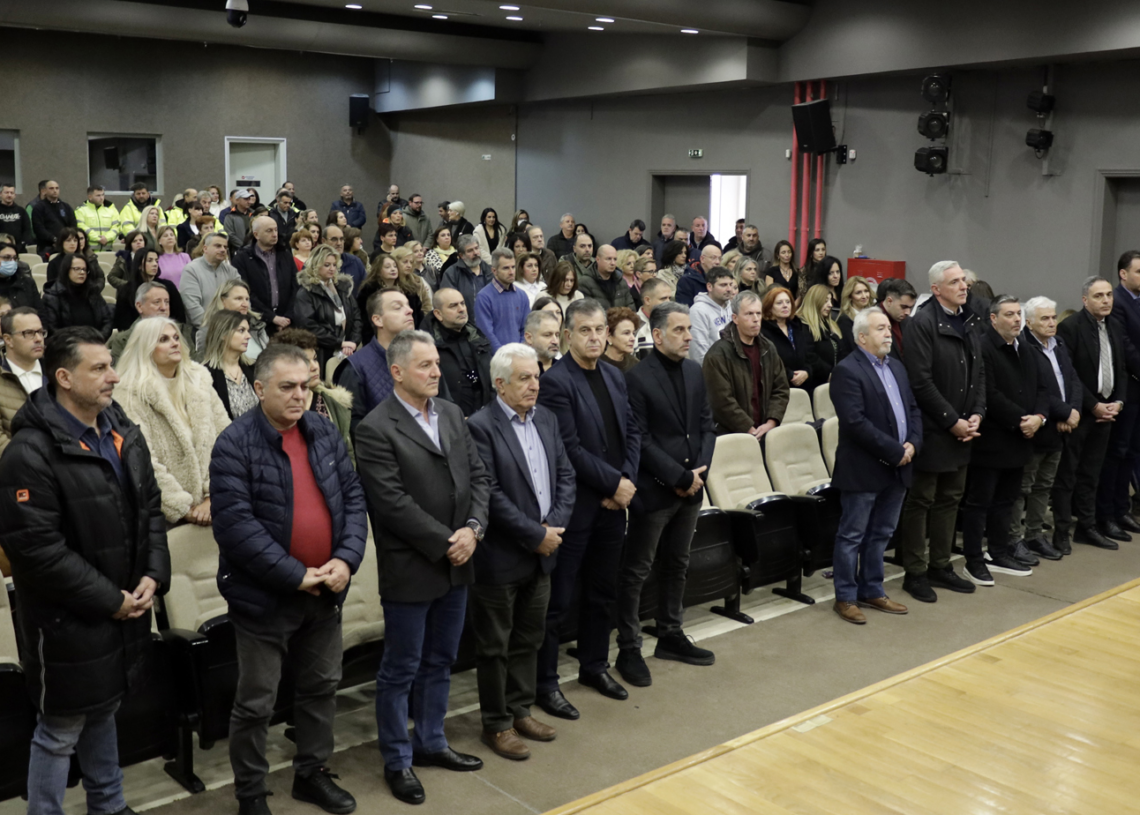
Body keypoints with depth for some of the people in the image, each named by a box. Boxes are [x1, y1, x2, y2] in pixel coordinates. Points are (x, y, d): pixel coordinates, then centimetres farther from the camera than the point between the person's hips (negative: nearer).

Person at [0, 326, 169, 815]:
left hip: (126, 608, 8)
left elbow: (149, 510, 12)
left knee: (102, 711, 23)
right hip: (68, 621, -8)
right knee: (60, 731, 6)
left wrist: (154, 575, -4)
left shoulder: (123, 433, 6)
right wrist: (109, 600, -19)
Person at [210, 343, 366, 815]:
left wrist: (346, 558, -11)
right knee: (256, 703, 7)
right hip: (264, 595, -6)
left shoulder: (325, 434, 3)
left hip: (325, 591, 6)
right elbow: (235, 524, -21)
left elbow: (353, 497, 5)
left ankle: (312, 773, 38)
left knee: (321, 687, 19)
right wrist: (295, 575, -21)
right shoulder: (234, 445, -15)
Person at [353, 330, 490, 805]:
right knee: (401, 670, 7)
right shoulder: (375, 430, -14)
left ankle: (430, 743, 36)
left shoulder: (452, 414, 7)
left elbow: (478, 476, 6)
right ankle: (397, 760, 23)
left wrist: (472, 529, -9)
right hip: (410, 569, -6)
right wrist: (444, 543, -17)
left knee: (439, 662, 19)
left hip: (457, 564, 7)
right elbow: (393, 502, -19)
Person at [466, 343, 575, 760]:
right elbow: (490, 494, -20)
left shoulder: (546, 418, 7)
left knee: (529, 639, 19)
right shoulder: (481, 426, -16)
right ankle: (496, 725, 20)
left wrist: (554, 525, -7)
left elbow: (565, 475, 8)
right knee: (495, 645, 7)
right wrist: (535, 535, -17)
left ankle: (520, 710, 34)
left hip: (542, 552, 7)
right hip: (500, 556, -7)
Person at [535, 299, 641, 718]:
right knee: (557, 599, 1)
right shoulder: (556, 382, -14)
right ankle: (545, 681, 12)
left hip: (613, 502, 8)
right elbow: (570, 448, -19)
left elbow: (631, 432, 11)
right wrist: (614, 482, -15)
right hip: (574, 506, -7)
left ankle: (594, 665, 34)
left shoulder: (615, 377, 10)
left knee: (603, 590, 18)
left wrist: (626, 481, -3)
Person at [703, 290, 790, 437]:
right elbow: (723, 401, -12)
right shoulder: (718, 354, -6)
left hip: (764, 430, 6)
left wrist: (771, 423, -2)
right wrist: (751, 431, -13)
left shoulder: (768, 349, 15)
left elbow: (781, 389, 14)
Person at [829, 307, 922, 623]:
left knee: (881, 534, 16)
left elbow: (914, 409, 15)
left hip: (897, 467, 8)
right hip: (863, 470, -8)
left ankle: (871, 591, 27)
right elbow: (856, 422, -21)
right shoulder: (847, 370, -13)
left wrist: (913, 443, -3)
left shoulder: (897, 367, 14)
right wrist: (895, 451, -18)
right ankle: (845, 598, 11)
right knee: (852, 536, 2)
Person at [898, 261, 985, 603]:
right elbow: (921, 382, -19)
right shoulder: (921, 324, -15)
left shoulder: (969, 322, 10)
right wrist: (952, 421, -16)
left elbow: (979, 371, 14)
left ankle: (940, 566, 28)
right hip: (932, 430, -8)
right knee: (921, 501, 3)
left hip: (962, 429, 8)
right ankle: (915, 572, 13)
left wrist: (977, 414, 0)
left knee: (950, 498, 16)